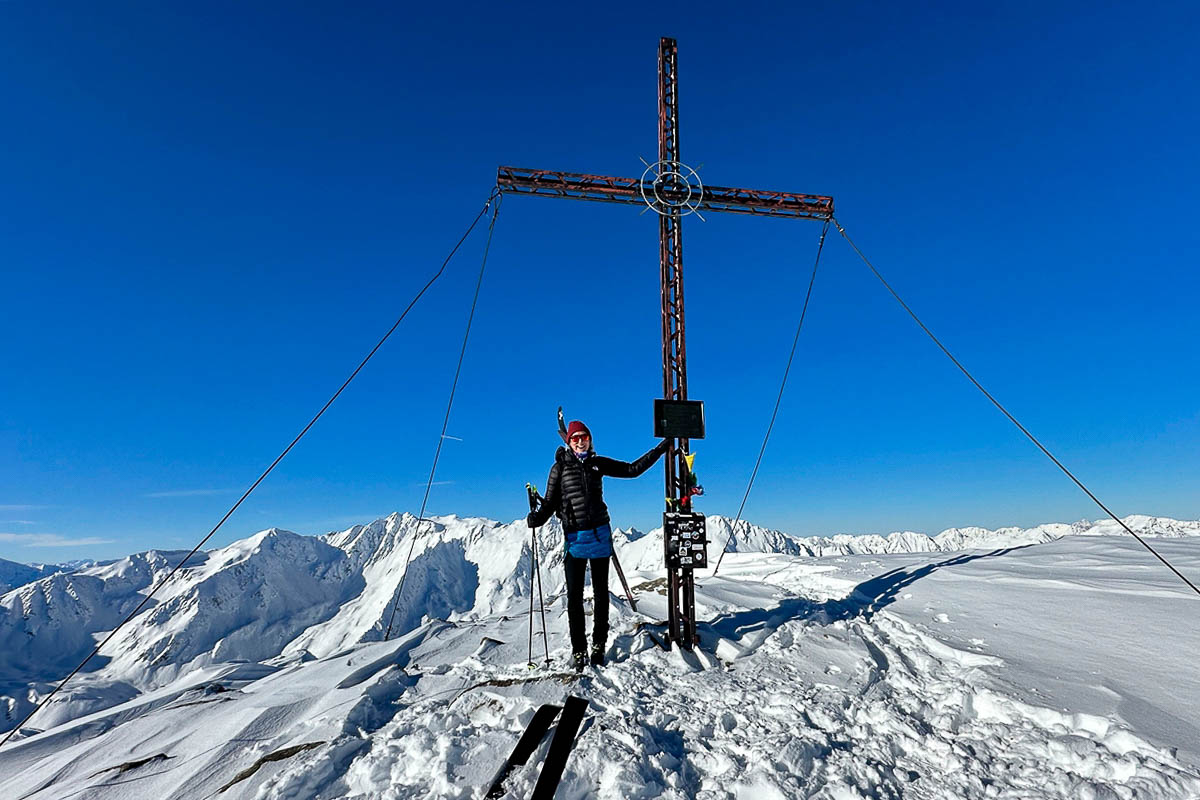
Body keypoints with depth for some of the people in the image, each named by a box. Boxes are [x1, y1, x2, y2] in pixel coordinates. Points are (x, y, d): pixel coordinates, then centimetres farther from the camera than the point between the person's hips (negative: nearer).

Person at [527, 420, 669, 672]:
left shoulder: (598, 463, 8)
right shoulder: (560, 467, 2)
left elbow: (632, 469, 11)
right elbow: (550, 502, 1)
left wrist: (660, 449, 9)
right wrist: (537, 517, -20)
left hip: (600, 534, 2)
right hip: (575, 537, -2)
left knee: (601, 591, 9)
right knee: (574, 595, -2)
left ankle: (599, 645, 23)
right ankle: (578, 650, 12)